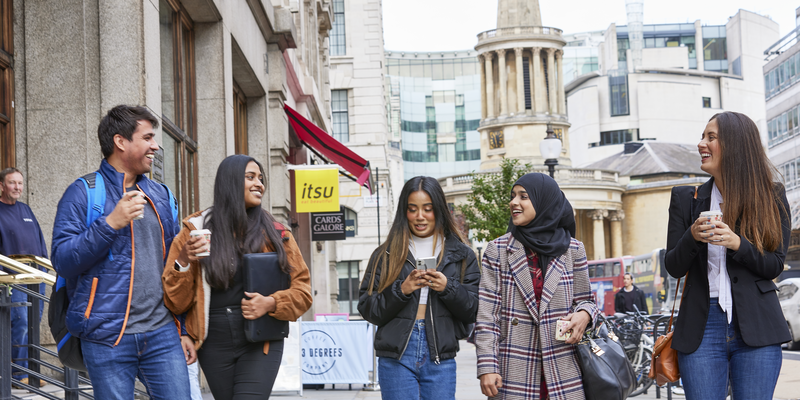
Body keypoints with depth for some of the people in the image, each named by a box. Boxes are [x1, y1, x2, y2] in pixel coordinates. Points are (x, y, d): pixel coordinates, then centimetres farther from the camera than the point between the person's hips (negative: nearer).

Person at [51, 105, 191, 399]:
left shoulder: (161, 196, 16)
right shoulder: (83, 193, -1)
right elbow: (63, 261, -10)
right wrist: (111, 223, -20)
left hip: (162, 333, 5)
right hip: (108, 339, -4)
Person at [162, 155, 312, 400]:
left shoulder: (275, 233, 5)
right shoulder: (195, 231, 3)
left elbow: (302, 290, 6)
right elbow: (176, 303, 3)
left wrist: (271, 303, -12)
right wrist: (183, 263, -13)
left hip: (261, 344, -1)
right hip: (214, 345, 1)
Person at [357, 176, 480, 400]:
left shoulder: (461, 255, 11)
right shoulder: (386, 255, 9)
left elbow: (474, 310, 5)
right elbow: (367, 309, 3)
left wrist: (447, 288, -12)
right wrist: (401, 290, -12)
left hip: (440, 358, 1)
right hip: (396, 357, 0)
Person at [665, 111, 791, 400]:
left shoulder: (771, 197, 4)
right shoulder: (686, 199, 8)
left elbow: (775, 266, 1)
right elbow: (673, 268, 6)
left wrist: (737, 244, -17)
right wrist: (692, 237, -14)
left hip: (756, 329, -1)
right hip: (702, 326, 1)